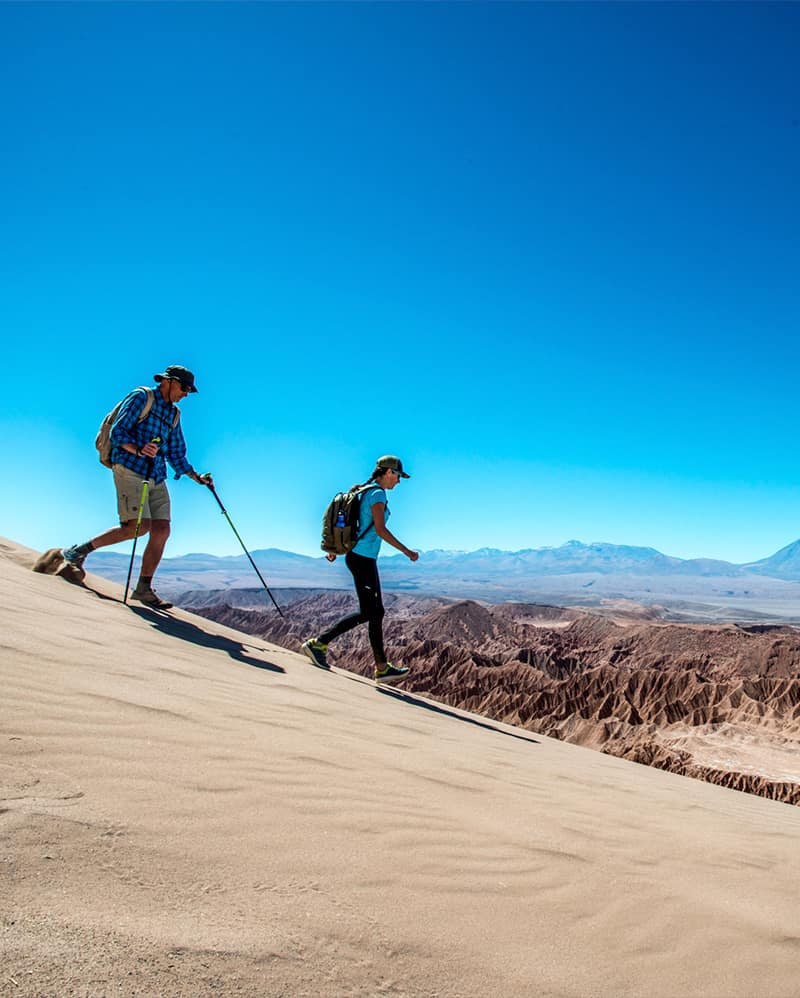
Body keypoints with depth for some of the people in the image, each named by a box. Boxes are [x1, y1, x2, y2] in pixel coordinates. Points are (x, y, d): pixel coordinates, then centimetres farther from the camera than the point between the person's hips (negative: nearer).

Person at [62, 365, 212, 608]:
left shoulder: (174, 415, 21)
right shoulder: (140, 397, 1)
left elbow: (176, 455, 23)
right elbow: (117, 433, -7)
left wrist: (197, 477, 11)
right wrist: (138, 449, -25)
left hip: (156, 478, 7)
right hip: (129, 469, -7)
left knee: (161, 530, -6)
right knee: (138, 526, -18)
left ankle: (144, 588, 1)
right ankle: (81, 550, 0)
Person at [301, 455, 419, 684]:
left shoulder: (364, 492, 16)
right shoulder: (377, 494, -12)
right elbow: (381, 530, -21)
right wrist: (407, 551, -17)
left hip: (358, 556, 10)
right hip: (363, 559, -10)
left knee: (377, 612, 10)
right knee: (367, 613, -4)